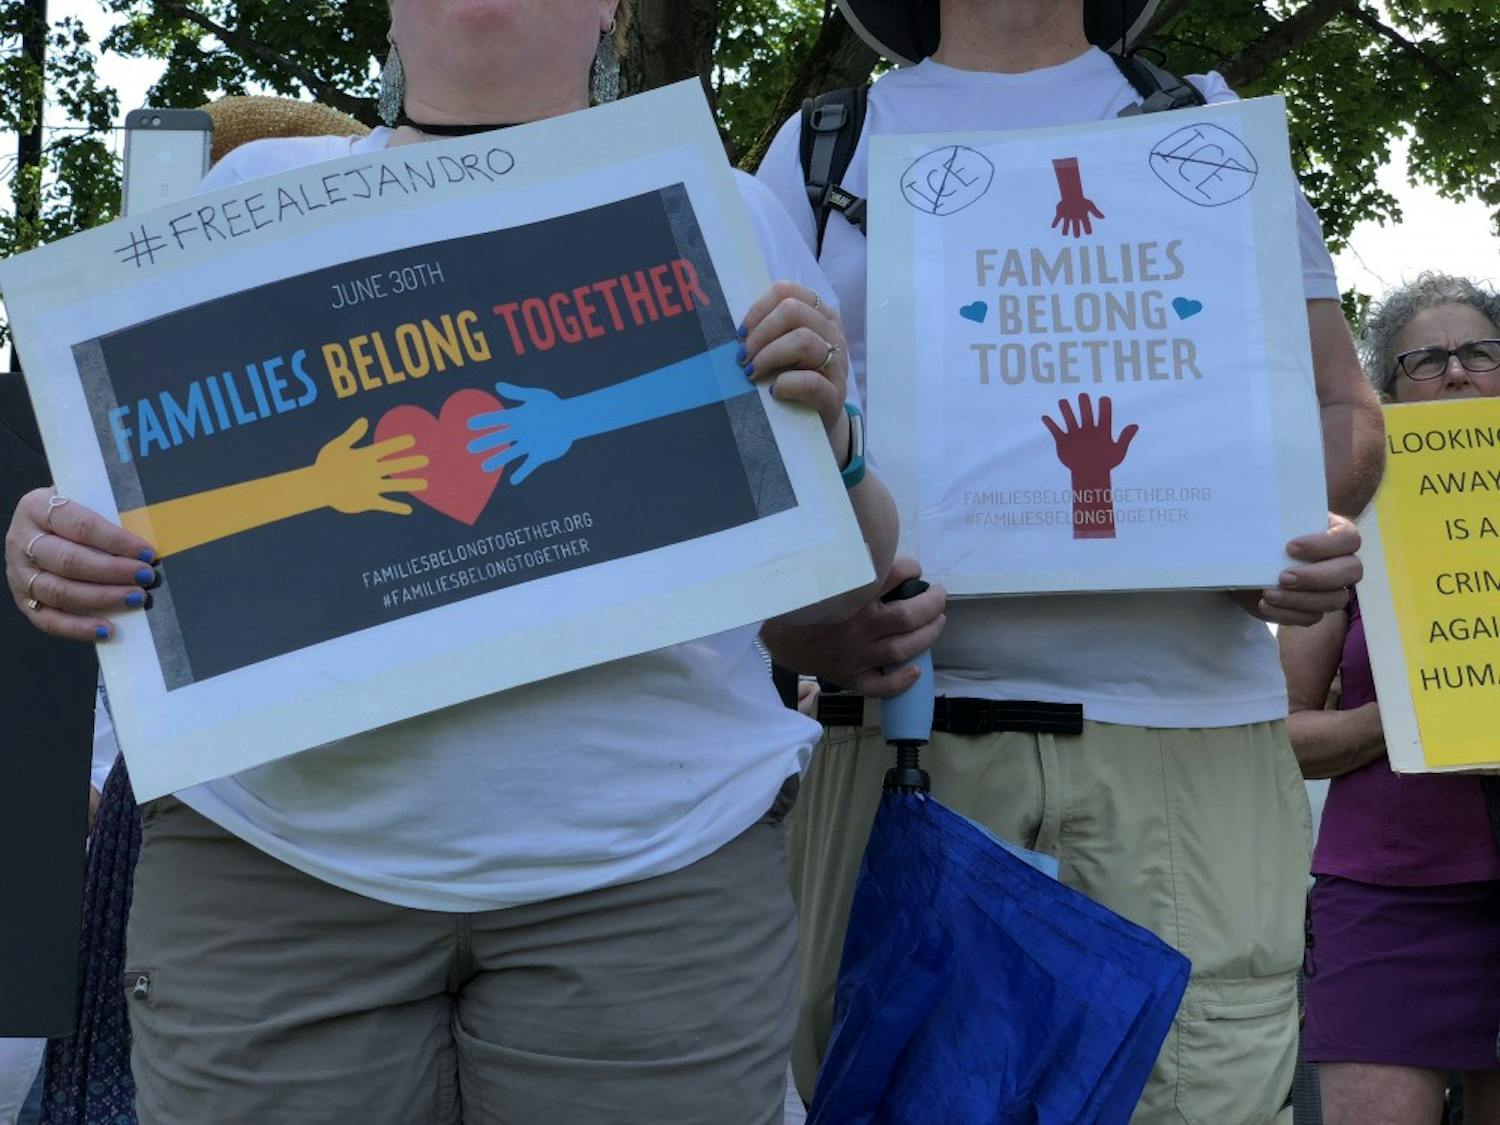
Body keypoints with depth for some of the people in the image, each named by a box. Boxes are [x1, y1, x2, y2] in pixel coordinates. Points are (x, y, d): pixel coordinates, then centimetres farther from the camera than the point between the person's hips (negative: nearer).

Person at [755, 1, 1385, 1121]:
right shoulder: (822, 148, 15)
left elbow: (1341, 403, 18)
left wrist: (1315, 526, -5)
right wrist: (801, 625, -12)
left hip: (1192, 727, 1)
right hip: (907, 724, 0)